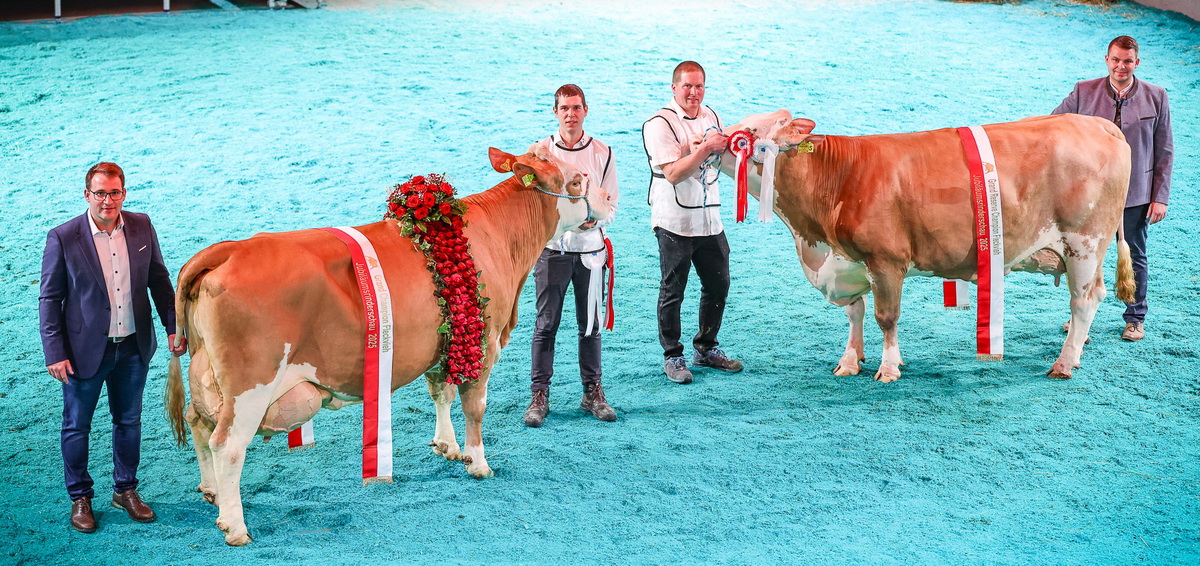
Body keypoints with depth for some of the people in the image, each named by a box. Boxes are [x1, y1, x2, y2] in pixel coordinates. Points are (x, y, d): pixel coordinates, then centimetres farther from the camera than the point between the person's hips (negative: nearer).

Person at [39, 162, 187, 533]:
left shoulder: (142, 227, -2)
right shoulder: (63, 238, -12)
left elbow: (159, 280, 8)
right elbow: (49, 299, -8)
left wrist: (173, 327, 3)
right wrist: (55, 353, -11)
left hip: (133, 348, 3)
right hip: (85, 349, -3)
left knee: (129, 420, 16)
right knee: (76, 425, 9)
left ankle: (126, 491, 32)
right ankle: (80, 498, 26)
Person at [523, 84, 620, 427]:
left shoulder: (602, 153, 4)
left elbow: (611, 202, 6)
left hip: (590, 248, 1)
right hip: (552, 247, -1)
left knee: (590, 324, 8)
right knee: (546, 324, 1)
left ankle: (592, 392, 18)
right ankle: (540, 395, 8)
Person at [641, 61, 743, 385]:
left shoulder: (711, 117, 12)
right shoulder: (660, 124, -10)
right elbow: (673, 173, -18)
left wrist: (733, 145, 0)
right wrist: (705, 148, -24)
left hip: (710, 219, 7)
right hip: (675, 221, -7)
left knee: (718, 285, 13)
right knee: (672, 291, 1)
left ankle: (706, 349, 29)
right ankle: (672, 357, 13)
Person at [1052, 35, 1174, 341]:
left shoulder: (1156, 97, 0)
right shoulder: (1083, 92, -2)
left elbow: (1165, 151, 2)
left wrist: (1160, 197, -2)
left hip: (1135, 194, 0)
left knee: (1134, 257, 11)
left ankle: (1135, 318, 27)